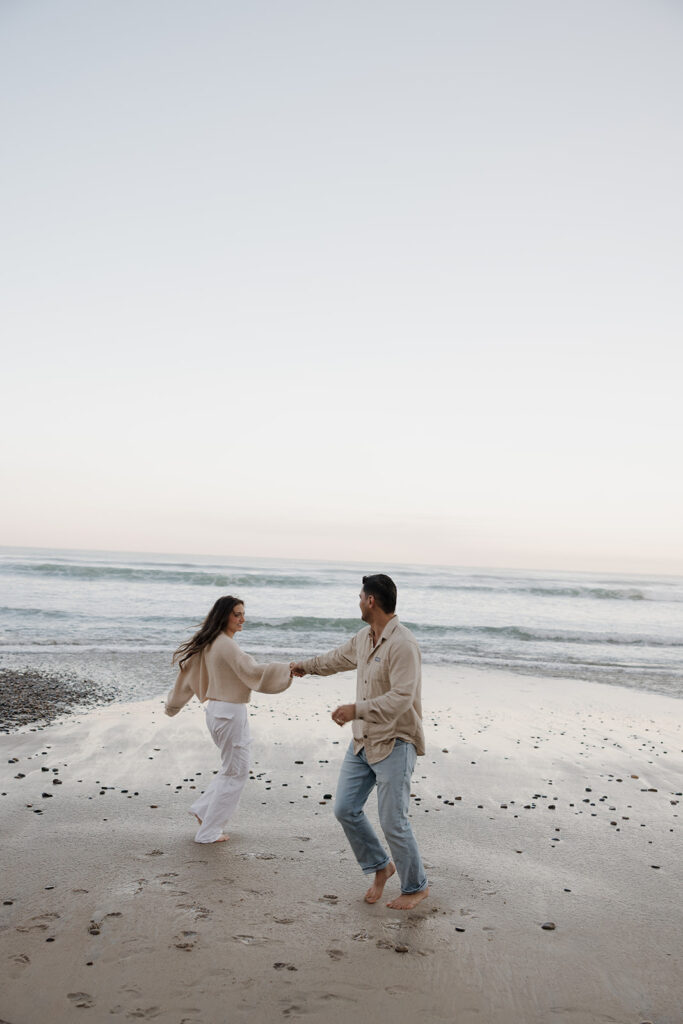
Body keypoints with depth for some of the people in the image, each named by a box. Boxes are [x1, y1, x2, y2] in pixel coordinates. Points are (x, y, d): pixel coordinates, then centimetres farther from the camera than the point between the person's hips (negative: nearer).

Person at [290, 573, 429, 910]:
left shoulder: (402, 645, -21)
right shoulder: (364, 638, 8)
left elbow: (401, 697, -29)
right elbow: (339, 657, 29)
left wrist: (357, 710, -30)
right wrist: (306, 665, 43)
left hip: (395, 744, -8)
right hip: (362, 741, 9)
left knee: (393, 822, -3)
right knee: (345, 809, 9)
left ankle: (415, 887, 20)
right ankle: (381, 866, 30)